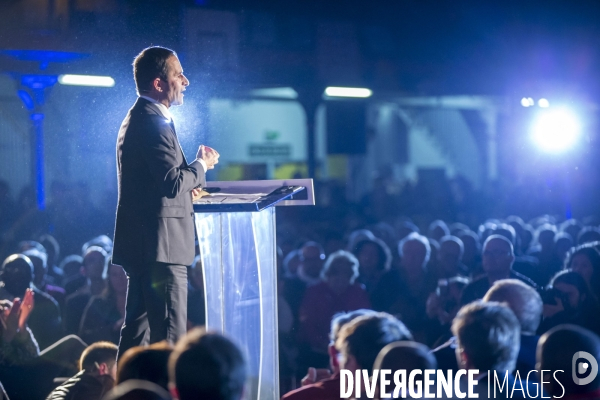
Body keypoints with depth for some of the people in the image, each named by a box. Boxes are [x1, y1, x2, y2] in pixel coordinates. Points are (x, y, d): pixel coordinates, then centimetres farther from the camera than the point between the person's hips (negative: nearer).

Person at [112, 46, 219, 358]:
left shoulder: (138, 118, 18)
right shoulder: (153, 121, -15)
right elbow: (173, 182, -21)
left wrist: (187, 183, 13)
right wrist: (201, 165, -4)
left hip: (141, 244, 11)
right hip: (159, 244, -11)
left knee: (138, 329, 13)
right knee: (169, 336, -11)